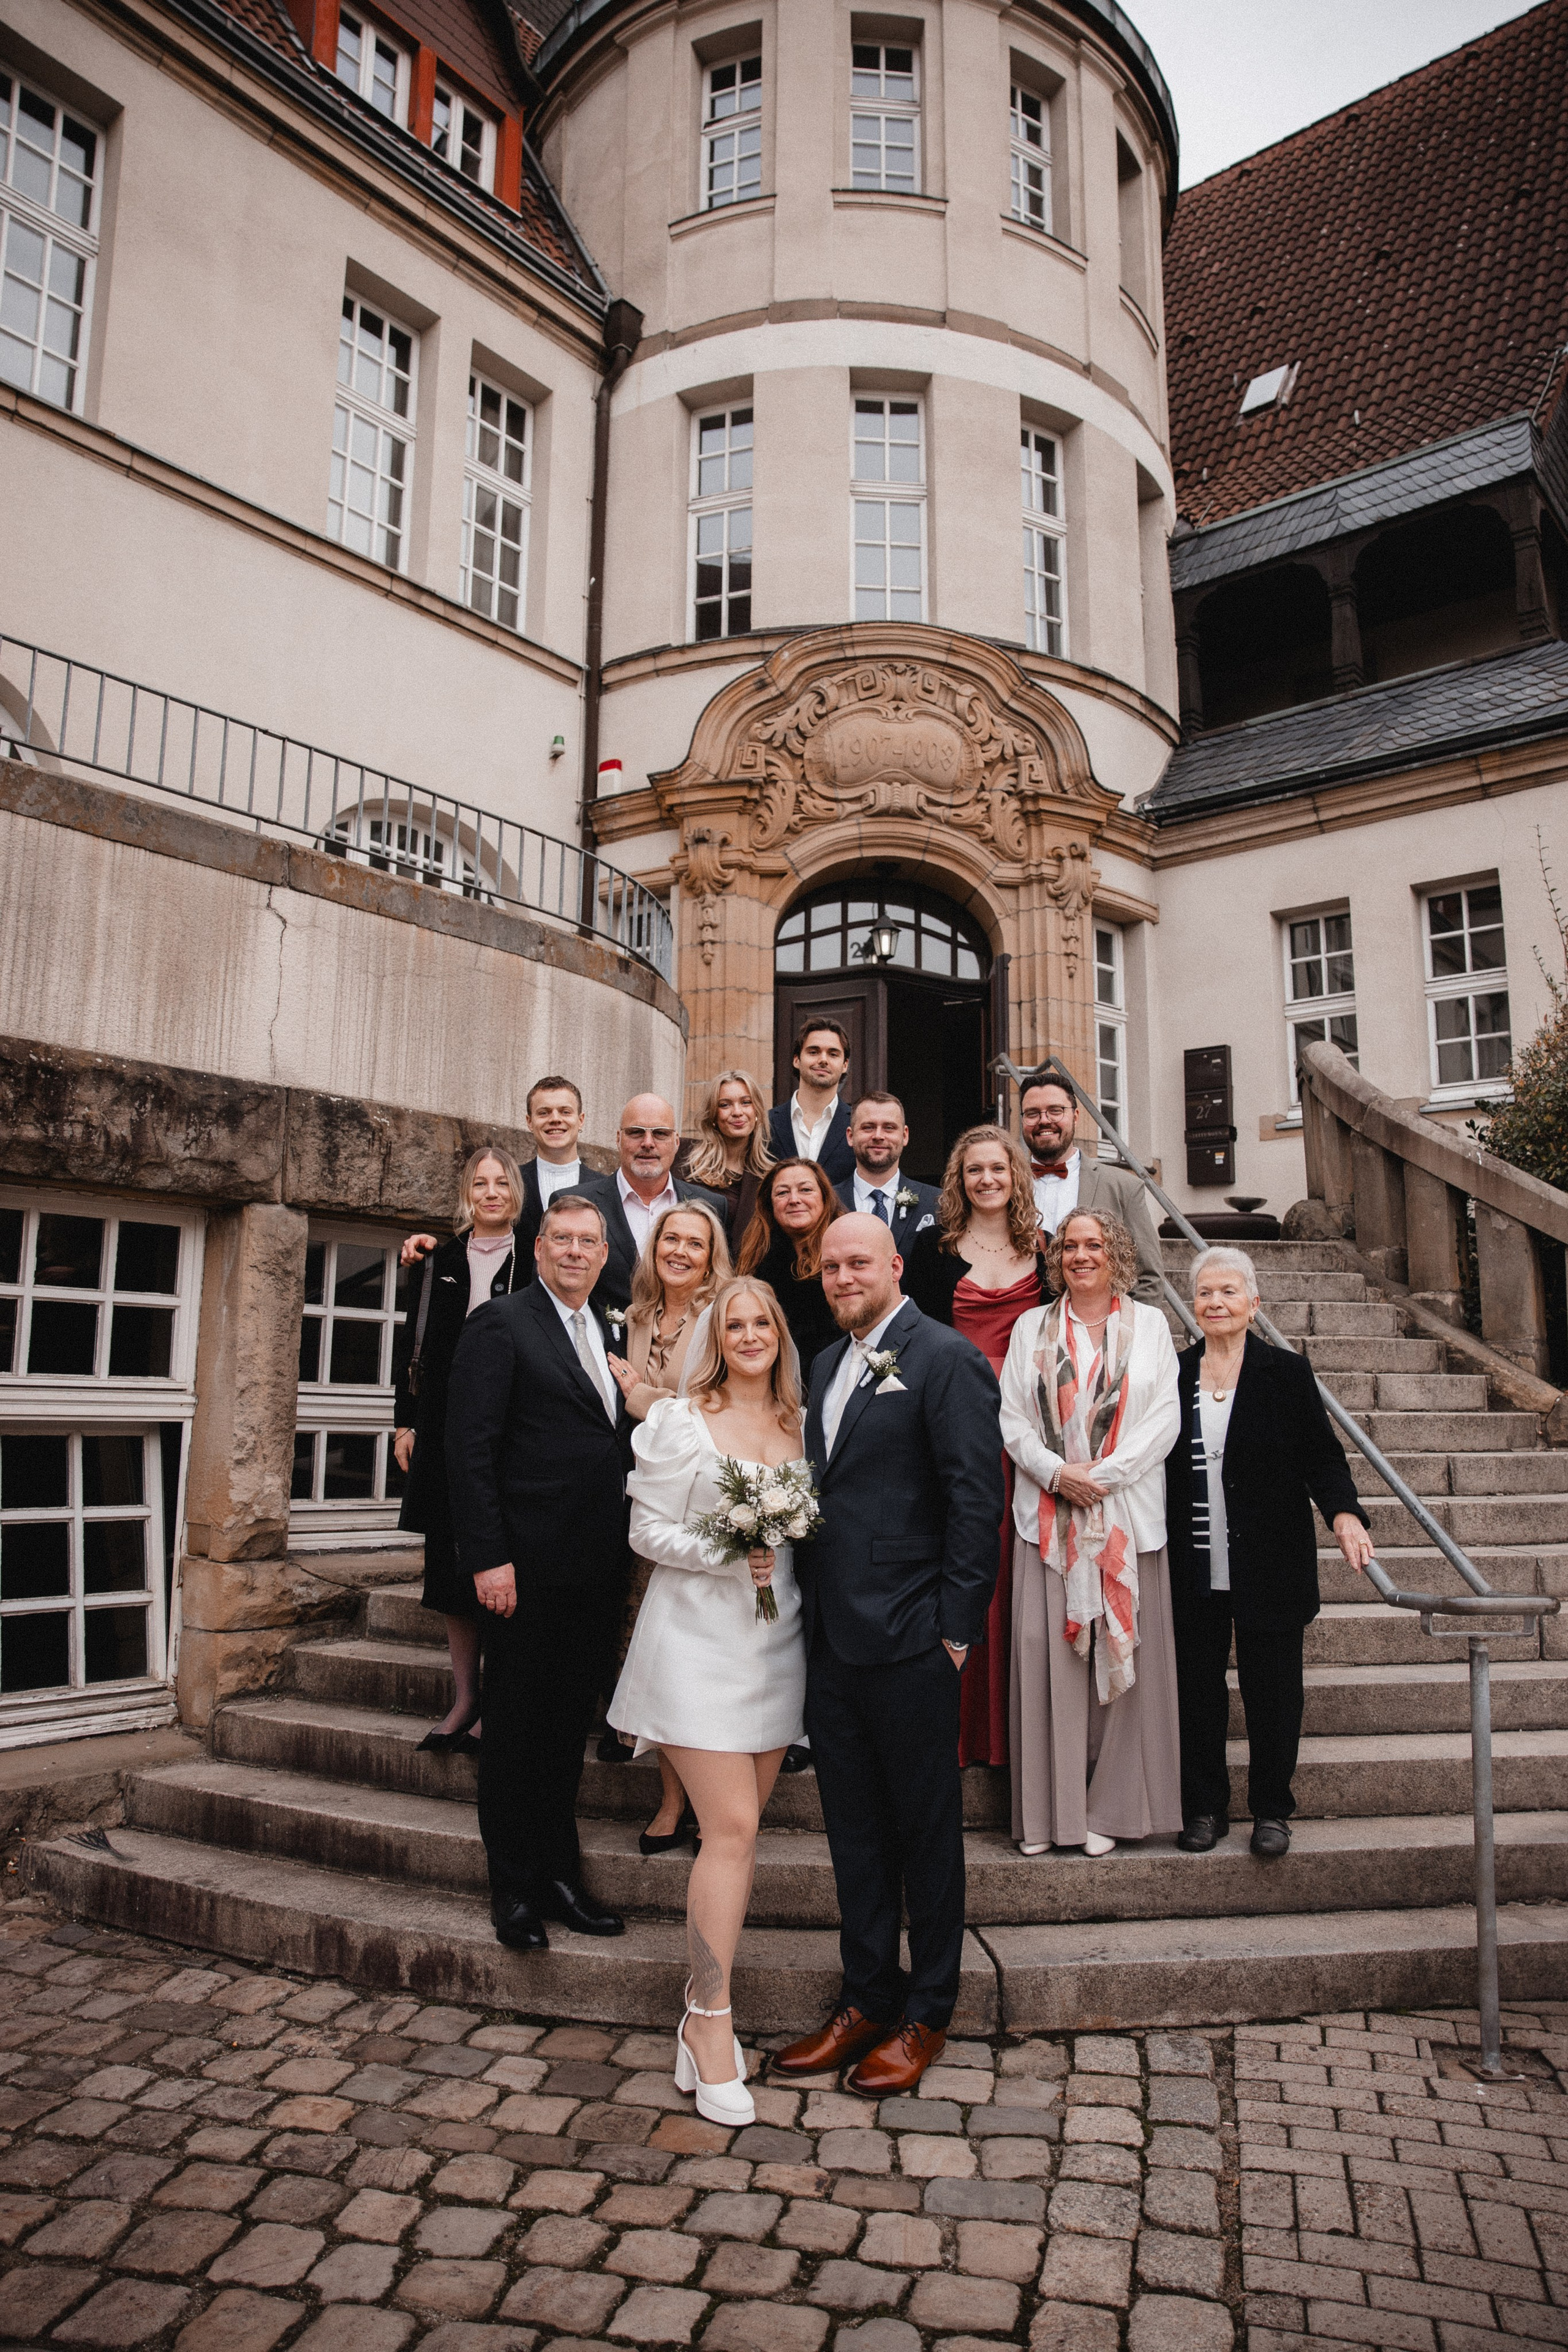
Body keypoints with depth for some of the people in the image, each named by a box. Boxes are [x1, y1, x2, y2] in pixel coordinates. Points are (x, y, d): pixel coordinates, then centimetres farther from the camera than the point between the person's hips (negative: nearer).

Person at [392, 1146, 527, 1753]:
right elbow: (415, 1342, 13)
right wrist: (406, 1421, 9)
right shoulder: (442, 1261, 10)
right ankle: (464, 1698, 20)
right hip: (446, 1432, 4)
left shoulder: (532, 1261, 0)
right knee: (450, 1564, 8)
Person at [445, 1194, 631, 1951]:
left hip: (596, 1569, 6)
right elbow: (469, 1449, -13)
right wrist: (488, 1557, -18)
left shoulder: (610, 1335, 13)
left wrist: (624, 1551, 6)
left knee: (568, 1726, 16)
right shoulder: (500, 1324, -7)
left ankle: (558, 1875, 29)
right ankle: (514, 1889, 22)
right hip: (529, 1567, -6)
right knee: (515, 1728, 7)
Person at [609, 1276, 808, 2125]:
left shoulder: (800, 1424, 9)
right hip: (698, 1638, -5)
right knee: (732, 1827, -9)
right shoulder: (678, 1420, -4)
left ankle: (701, 2012, 22)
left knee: (738, 1827, 9)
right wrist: (725, 1553, -18)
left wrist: (779, 1553, 0)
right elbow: (647, 1529, -5)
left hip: (776, 1641, 5)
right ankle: (713, 2024, 2)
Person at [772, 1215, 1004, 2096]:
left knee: (927, 1830, 9)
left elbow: (976, 1501, -14)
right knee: (855, 1829, 17)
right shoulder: (829, 1363, 14)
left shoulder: (948, 1359, -10)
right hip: (831, 1633, 7)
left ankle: (927, 2015, 25)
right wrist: (807, 1596, 9)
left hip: (909, 1640, -7)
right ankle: (868, 1999, 32)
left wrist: (956, 1629, -16)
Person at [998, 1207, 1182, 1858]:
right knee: (1044, 1652, -2)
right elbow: (1011, 1417, 5)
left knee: (1122, 1652, 1)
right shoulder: (1032, 1328, 10)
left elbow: (1163, 1419, 0)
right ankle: (1048, 1810, 7)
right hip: (1047, 1514, 1)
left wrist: (1101, 1475, -10)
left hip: (1126, 1515, 0)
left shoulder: (1149, 1324, 8)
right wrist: (1055, 1472, -11)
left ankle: (1109, 1806, 13)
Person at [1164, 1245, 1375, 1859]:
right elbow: (1157, 1466, 8)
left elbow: (1321, 1455, -2)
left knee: (1271, 1687, 7)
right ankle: (1204, 1806, 24)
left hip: (1269, 1567, -2)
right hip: (1194, 1572, 2)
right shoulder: (1173, 1374, 5)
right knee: (1198, 1688, 9)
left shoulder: (1287, 1372, -1)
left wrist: (1343, 1511, -19)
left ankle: (1272, 1808, 24)